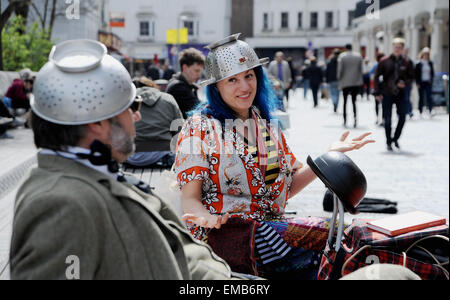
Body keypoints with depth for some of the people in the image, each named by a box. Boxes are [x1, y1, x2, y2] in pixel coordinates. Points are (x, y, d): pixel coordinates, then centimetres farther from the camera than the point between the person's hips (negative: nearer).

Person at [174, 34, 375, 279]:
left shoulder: (267, 126, 19)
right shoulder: (200, 128, 3)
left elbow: (288, 186, 18)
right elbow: (189, 197, -5)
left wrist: (330, 156, 6)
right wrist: (204, 217, -28)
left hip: (272, 227, 6)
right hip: (223, 234, -6)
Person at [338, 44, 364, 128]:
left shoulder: (342, 56, -5)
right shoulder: (358, 56, 3)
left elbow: (340, 69, -7)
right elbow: (361, 69, 5)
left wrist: (339, 79, 8)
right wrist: (360, 81, 13)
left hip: (345, 82, -1)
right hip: (356, 82, 2)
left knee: (345, 101, 10)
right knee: (354, 100, 5)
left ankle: (345, 120, 9)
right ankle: (355, 115, -22)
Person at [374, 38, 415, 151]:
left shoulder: (405, 63, 2)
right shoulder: (385, 61, -4)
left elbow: (411, 76, 13)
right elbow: (377, 76, -1)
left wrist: (405, 83, -9)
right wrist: (377, 93, -5)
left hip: (400, 94, 2)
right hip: (387, 94, -2)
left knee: (402, 117, -2)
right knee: (388, 120, 1)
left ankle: (395, 139, 19)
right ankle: (389, 142, 15)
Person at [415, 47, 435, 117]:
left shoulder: (430, 63, 7)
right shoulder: (419, 64, -2)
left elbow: (432, 73, 13)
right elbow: (416, 74, -1)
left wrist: (431, 80, 2)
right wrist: (417, 83, -6)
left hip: (428, 83, 2)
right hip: (421, 83, -1)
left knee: (429, 96, -10)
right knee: (421, 97, 4)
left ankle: (430, 111, -16)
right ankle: (420, 112, 10)